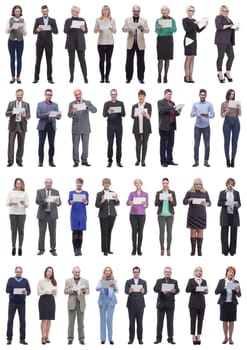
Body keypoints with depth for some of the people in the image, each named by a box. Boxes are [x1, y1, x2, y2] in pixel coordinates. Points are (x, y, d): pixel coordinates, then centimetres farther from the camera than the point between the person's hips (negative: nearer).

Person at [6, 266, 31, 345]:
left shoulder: (25, 281, 10)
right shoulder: (10, 280, 8)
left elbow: (29, 291, 2)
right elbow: (7, 290, -3)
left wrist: (26, 292, -22)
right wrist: (14, 290, -21)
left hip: (22, 303, 1)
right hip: (12, 302, -1)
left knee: (22, 321, 0)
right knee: (10, 320, -1)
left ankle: (22, 339, 5)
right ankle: (9, 338, 4)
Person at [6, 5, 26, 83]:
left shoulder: (23, 20, 0)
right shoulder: (10, 20, 0)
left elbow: (25, 33, -2)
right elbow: (7, 31, -3)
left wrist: (21, 29, -23)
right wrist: (11, 28, -24)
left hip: (20, 41, 0)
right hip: (11, 41, 0)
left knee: (19, 59, 1)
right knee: (12, 59, 1)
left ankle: (18, 77, 7)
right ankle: (13, 77, 7)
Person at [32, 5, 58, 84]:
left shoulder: (52, 20, 6)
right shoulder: (38, 20, 5)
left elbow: (56, 31, -1)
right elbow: (34, 32, 1)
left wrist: (51, 29, -22)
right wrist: (37, 30, -22)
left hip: (49, 43, 0)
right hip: (40, 42, 0)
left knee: (49, 60, 1)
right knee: (38, 60, 0)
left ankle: (49, 78, 4)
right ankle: (36, 78, 2)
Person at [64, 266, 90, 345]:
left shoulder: (85, 281, 7)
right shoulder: (68, 281, 8)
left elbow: (88, 291, 1)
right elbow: (65, 291, 2)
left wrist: (84, 291, -22)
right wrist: (72, 291, -17)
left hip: (81, 303, 0)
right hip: (72, 303, 0)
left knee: (81, 322, 3)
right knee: (71, 321, -1)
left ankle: (81, 339, 7)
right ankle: (70, 338, 2)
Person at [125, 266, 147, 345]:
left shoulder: (143, 282, 8)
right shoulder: (128, 281, 8)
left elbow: (145, 292, -5)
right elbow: (126, 291, -5)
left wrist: (142, 291, -29)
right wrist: (130, 291, -29)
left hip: (140, 304, 0)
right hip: (131, 304, 0)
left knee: (139, 322, 1)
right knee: (131, 322, 1)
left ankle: (140, 339, 4)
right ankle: (131, 339, 4)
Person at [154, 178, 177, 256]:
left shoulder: (172, 193, 3)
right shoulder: (158, 193, 3)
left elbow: (175, 204, -2)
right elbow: (156, 204, -2)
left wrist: (171, 200, -24)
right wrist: (160, 199, -22)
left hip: (170, 215, 0)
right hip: (161, 215, 0)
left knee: (169, 232, -1)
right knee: (162, 232, -3)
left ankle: (168, 249, 6)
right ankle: (162, 249, 5)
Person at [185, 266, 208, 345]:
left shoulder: (204, 281, 12)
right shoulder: (191, 280, 3)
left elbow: (205, 291, 7)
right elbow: (187, 290, -8)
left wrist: (206, 291, -16)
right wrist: (195, 288, -22)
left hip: (201, 303, 3)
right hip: (193, 302, -3)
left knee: (200, 320, 2)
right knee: (193, 320, -2)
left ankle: (198, 336, 7)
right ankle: (193, 337, 2)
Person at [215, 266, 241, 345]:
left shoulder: (236, 282, 1)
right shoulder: (221, 281, -1)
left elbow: (239, 295, 2)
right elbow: (216, 292, -6)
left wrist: (237, 291, -20)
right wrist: (224, 288, -22)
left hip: (232, 304, 0)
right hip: (224, 303, 0)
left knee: (231, 321, 4)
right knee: (225, 321, 5)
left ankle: (230, 338, 14)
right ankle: (225, 337, 17)